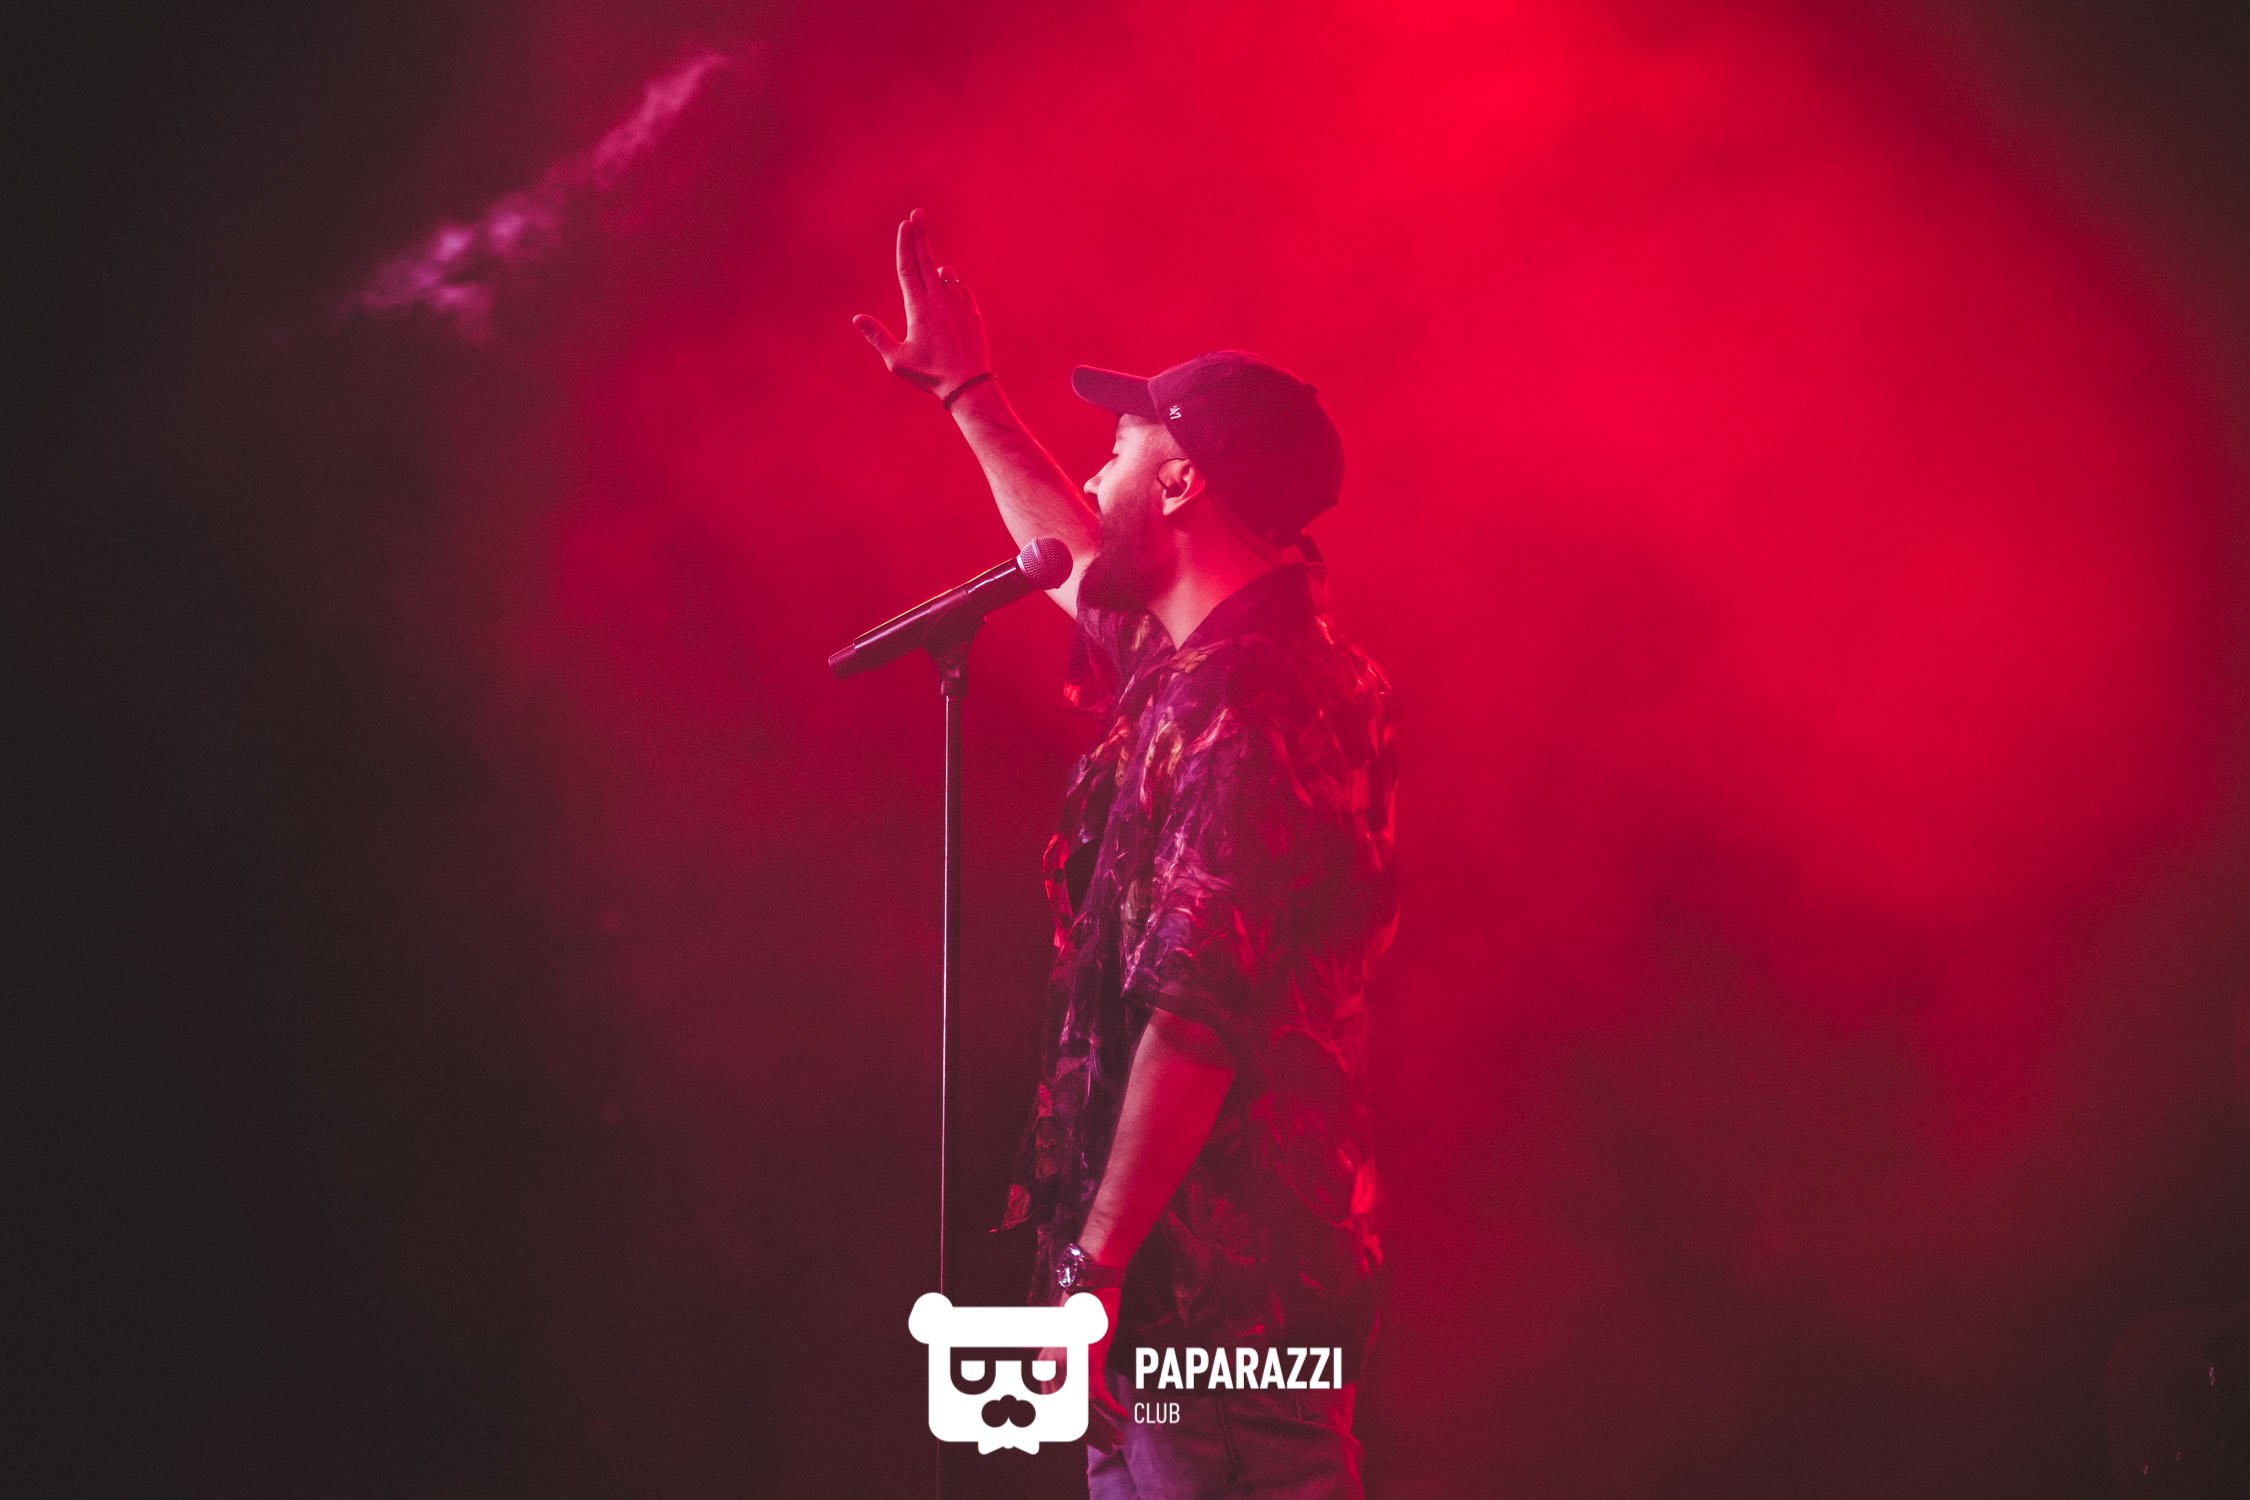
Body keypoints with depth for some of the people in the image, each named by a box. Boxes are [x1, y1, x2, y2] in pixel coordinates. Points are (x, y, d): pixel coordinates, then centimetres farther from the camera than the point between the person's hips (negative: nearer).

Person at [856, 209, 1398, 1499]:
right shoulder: (1213, 659, 13)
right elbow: (1080, 566, 35)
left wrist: (1092, 1268, -24)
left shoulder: (1238, 712, -18)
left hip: (1211, 1285, -10)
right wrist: (970, 392, 43)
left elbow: (1196, 1016, -24)